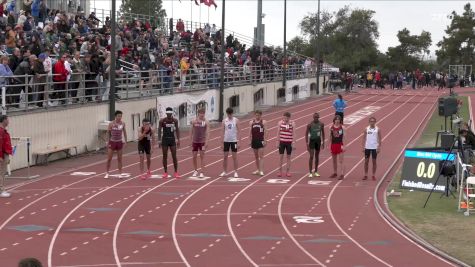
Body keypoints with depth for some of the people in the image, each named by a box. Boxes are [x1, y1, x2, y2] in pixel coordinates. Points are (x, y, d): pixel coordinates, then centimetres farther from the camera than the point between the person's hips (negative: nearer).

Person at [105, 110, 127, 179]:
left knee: (119, 159, 6)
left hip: (119, 142, 2)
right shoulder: (111, 124, -11)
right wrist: (108, 142, -7)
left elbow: (124, 132, 8)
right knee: (109, 159, 0)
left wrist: (125, 141, 2)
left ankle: (120, 173, 11)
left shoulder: (123, 124, -3)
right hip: (112, 142, -2)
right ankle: (107, 173, 10)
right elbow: (108, 133, -4)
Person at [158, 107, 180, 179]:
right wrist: (159, 140, -9)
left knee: (174, 156, 0)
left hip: (172, 139, 1)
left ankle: (176, 172, 5)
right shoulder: (162, 121, -7)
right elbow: (159, 130, -4)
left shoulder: (175, 121, -1)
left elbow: (177, 130, 6)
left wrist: (178, 139, 1)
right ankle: (165, 172, 10)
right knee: (165, 156, 3)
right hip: (165, 139, -1)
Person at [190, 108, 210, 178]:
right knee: (194, 156, 6)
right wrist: (191, 141, 7)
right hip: (195, 141, 2)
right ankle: (195, 171, 22)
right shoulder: (194, 121, 1)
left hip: (202, 141, -2)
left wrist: (206, 141, -14)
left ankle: (202, 172, -1)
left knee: (202, 156, -3)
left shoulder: (206, 122, -4)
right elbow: (192, 131, 8)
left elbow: (207, 132, -6)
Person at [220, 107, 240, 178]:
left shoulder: (236, 120, -2)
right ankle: (224, 172, 14)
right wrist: (222, 142, 1)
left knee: (234, 157, 1)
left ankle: (236, 172, 7)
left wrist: (238, 142, -7)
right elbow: (223, 132, 5)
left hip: (234, 141, -2)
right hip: (226, 141, 2)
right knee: (225, 156, 6)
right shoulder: (224, 121, 3)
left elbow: (238, 131, -1)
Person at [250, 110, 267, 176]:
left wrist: (265, 140, -8)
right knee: (256, 156, 12)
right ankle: (258, 170, 21)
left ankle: (261, 171, -12)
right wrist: (250, 140, 4)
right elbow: (250, 132, 9)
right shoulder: (251, 122, 6)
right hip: (254, 140, 4)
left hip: (260, 140, -4)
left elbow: (265, 132, -2)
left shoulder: (263, 122, -1)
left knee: (261, 156, -8)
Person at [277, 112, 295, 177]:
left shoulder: (292, 123, -4)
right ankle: (280, 171, 8)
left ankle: (288, 171, 13)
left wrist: (293, 142, -6)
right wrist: (278, 141, 0)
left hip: (289, 142, 0)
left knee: (288, 156, 6)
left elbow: (294, 133, -2)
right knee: (281, 156, 2)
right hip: (282, 141, 0)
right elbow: (278, 133, 3)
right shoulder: (280, 123, -3)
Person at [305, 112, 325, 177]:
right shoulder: (310, 125, -12)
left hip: (318, 140, 4)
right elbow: (306, 134, -7)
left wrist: (323, 142, 8)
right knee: (311, 156, -10)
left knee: (317, 156, 11)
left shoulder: (321, 124, -1)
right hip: (312, 140, -4)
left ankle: (316, 172, 19)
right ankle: (310, 172, -8)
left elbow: (323, 133, 10)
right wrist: (307, 143, -11)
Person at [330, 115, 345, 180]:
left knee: (340, 160, -6)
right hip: (333, 145, 4)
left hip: (340, 145, -4)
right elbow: (330, 137, 9)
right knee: (334, 160, 13)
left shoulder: (342, 127, -4)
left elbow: (343, 136, -4)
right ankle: (335, 173, 24)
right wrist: (330, 145, 6)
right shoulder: (331, 128, 3)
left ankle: (342, 174, -7)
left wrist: (343, 145, -11)